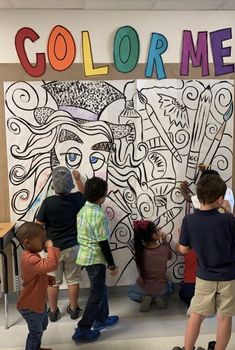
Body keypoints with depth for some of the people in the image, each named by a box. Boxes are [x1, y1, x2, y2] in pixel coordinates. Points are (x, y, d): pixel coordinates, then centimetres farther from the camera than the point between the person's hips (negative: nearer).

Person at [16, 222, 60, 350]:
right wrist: (50, 247, -39)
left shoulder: (31, 255, 0)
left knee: (42, 325, 29)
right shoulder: (30, 259, -35)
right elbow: (51, 265, -50)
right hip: (30, 306, -11)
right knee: (36, 331, 10)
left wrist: (47, 278, 1)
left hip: (38, 301, 11)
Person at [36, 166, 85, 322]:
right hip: (73, 247, 2)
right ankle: (73, 309, 28)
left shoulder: (48, 202, -19)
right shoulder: (77, 199, -11)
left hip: (53, 248, -2)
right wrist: (78, 179, 22)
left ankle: (53, 311, 26)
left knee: (53, 281, 14)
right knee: (73, 280, 16)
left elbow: (38, 226, -12)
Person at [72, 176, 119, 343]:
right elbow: (103, 243, -20)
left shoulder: (83, 210, 2)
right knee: (97, 294, 3)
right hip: (95, 258, -9)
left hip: (85, 255, 9)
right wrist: (112, 264, -11)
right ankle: (82, 330, 7)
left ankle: (101, 319, 37)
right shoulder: (99, 215, -24)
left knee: (100, 288, 23)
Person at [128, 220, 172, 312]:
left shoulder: (139, 250, -21)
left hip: (143, 289, 0)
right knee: (168, 288, 39)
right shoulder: (164, 249, -22)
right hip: (161, 288, 0)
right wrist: (164, 241, 12)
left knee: (131, 292, 35)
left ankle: (143, 298, 3)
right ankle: (160, 297, 6)